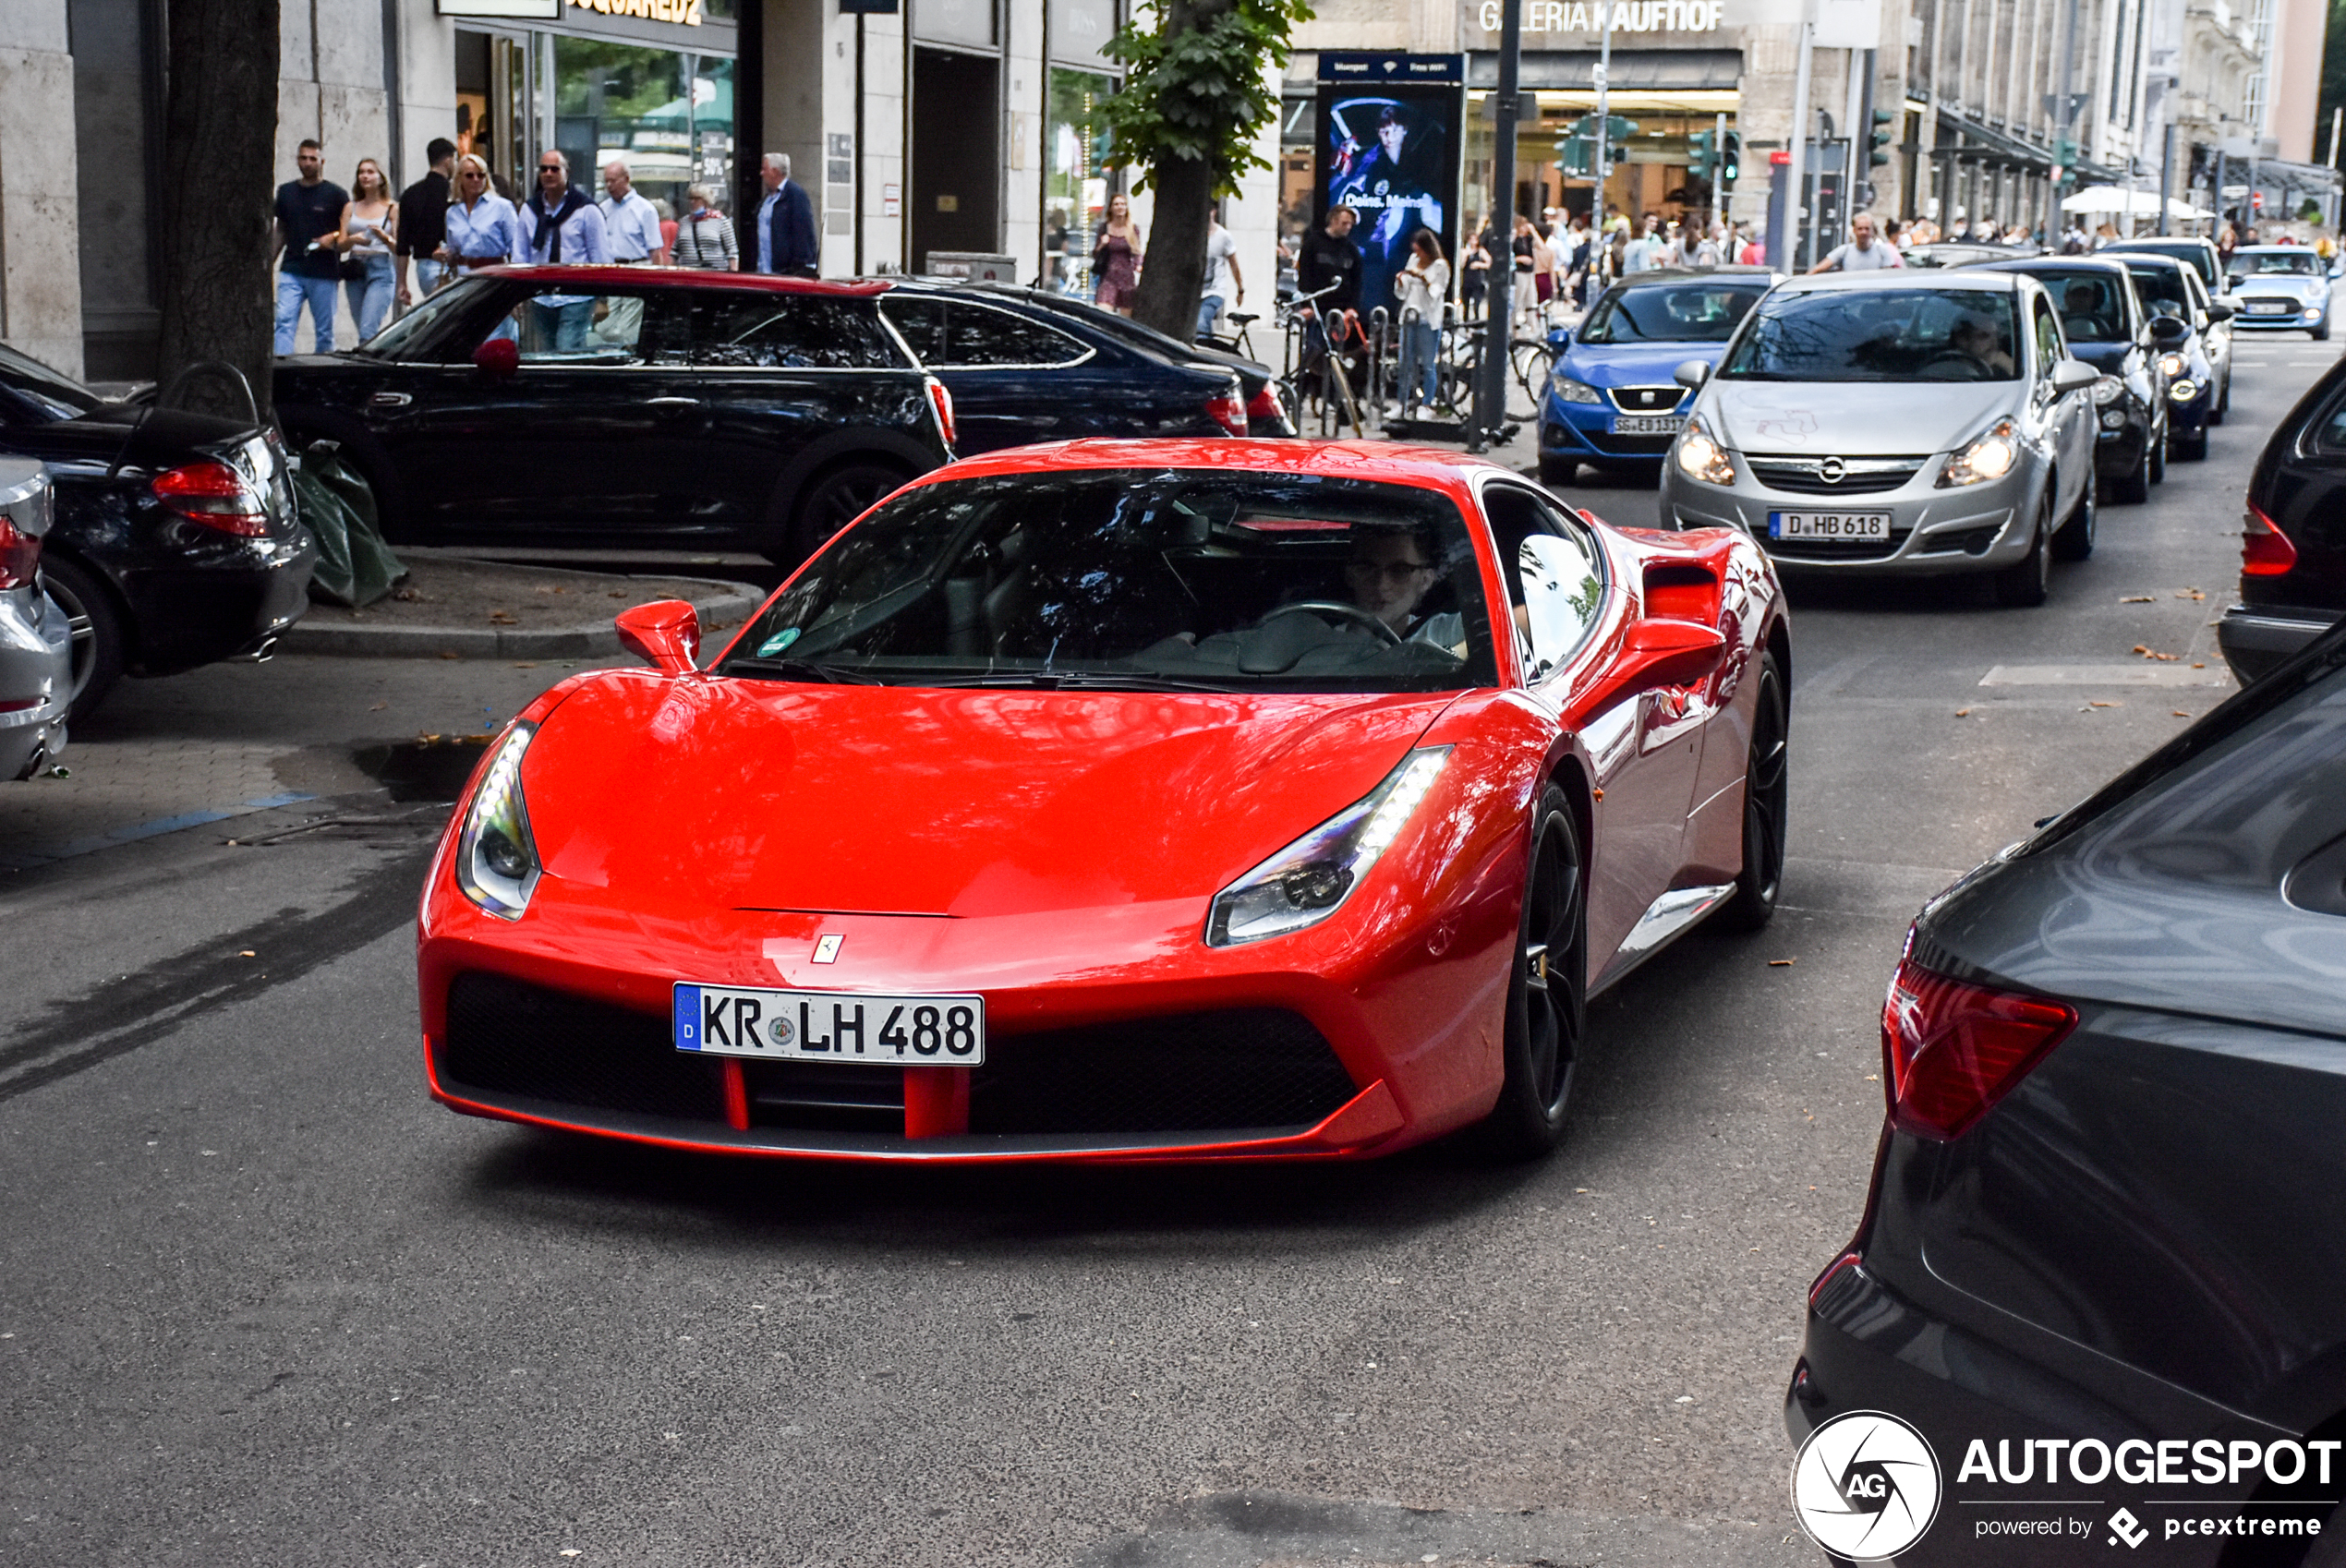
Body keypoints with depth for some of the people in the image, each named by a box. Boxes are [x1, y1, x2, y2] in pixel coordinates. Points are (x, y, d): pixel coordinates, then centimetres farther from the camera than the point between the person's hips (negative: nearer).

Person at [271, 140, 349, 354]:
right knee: (284, 322, -11)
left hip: (324, 274, -3)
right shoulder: (286, 192, 14)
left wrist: (333, 238, -15)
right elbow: (280, 230, 21)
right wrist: (269, 263, 15)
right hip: (291, 271, 3)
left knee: (324, 329, 3)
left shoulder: (336, 194, 2)